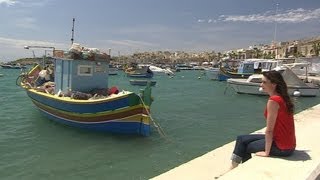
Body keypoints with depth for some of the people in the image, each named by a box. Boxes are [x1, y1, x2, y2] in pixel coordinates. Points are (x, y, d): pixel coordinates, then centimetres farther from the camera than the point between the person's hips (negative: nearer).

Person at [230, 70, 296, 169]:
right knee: (242, 139, 11)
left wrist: (266, 152, -12)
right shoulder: (282, 97, 5)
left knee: (245, 146, 5)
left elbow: (269, 130, -19)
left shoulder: (273, 101, -23)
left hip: (282, 148, -8)